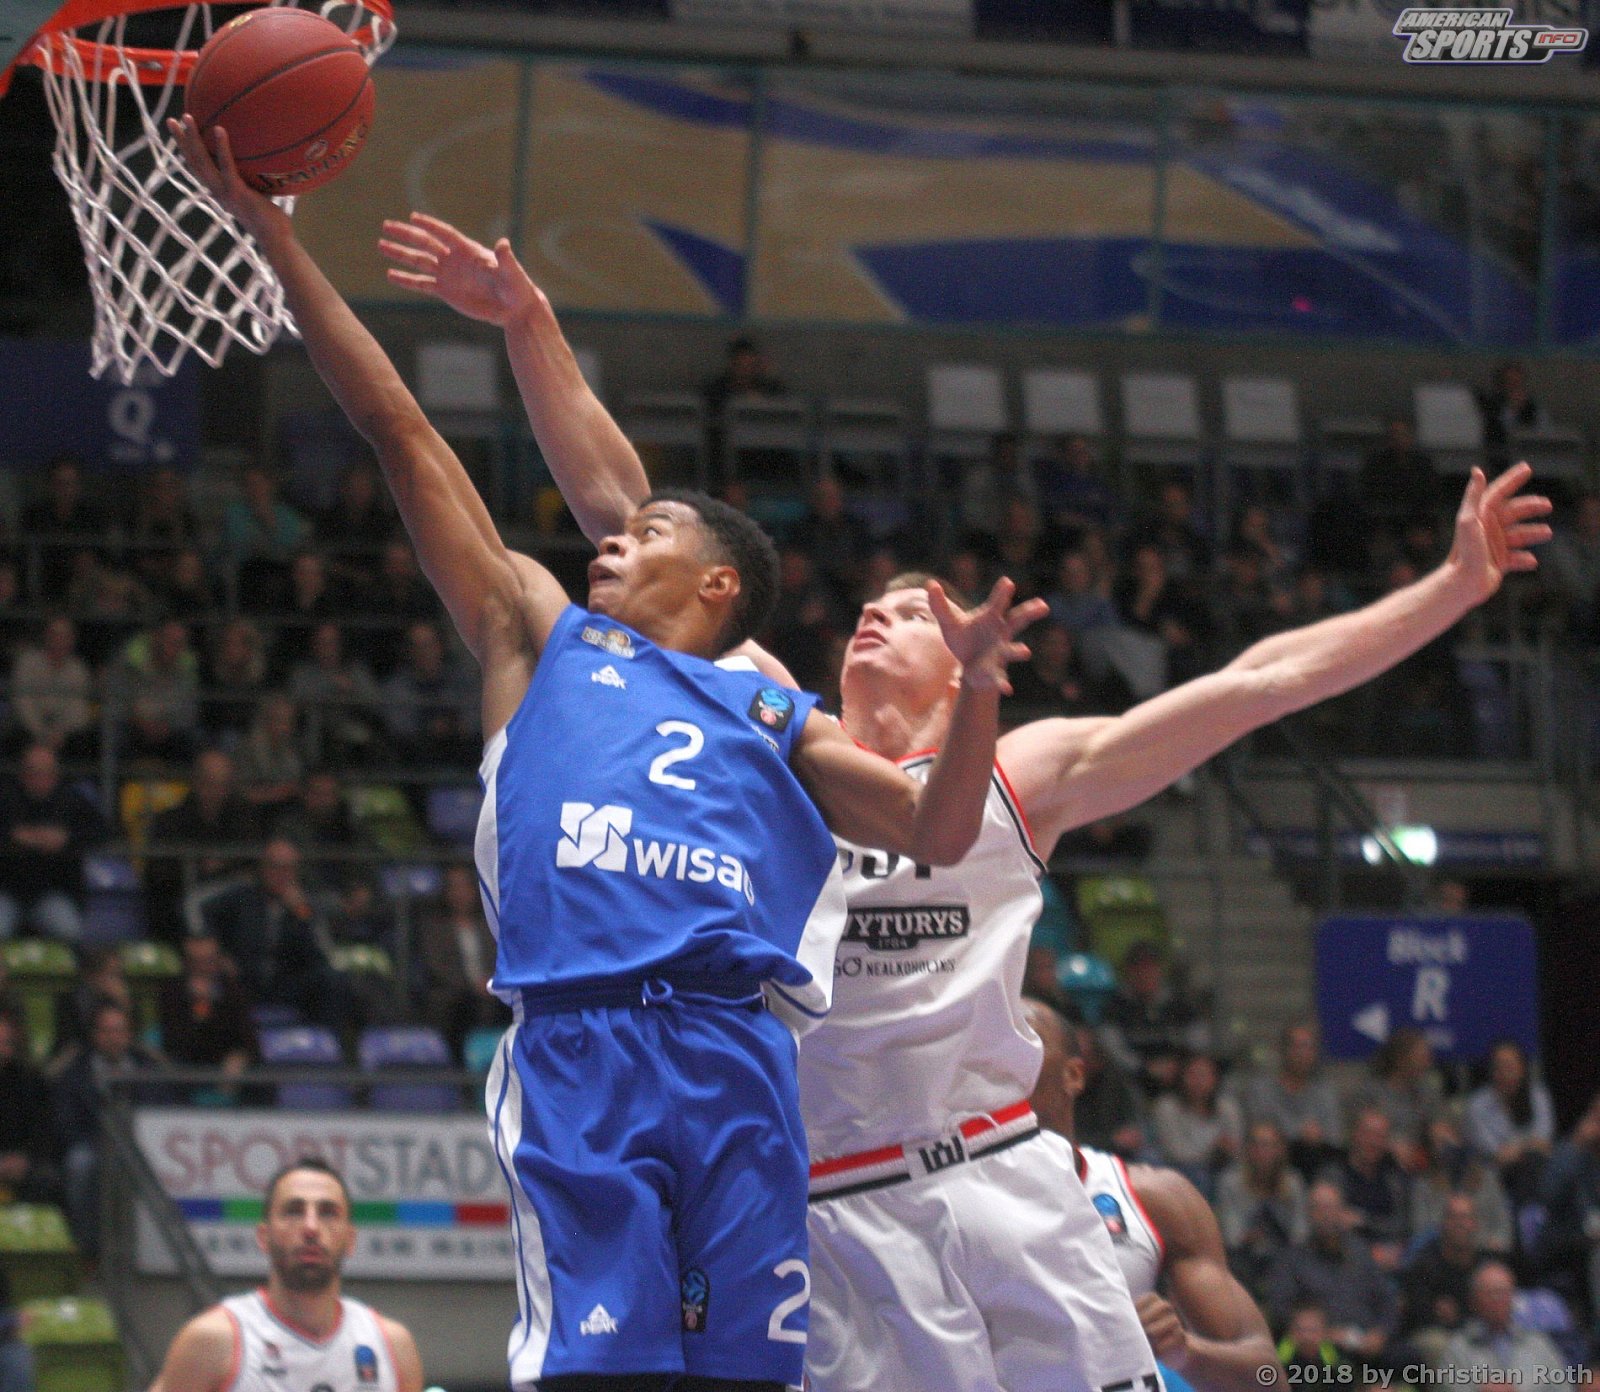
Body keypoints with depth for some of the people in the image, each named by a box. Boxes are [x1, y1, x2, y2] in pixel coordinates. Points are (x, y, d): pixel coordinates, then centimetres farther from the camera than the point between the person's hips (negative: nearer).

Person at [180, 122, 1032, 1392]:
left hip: (737, 1052, 2)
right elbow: (402, 433, 23)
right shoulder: (541, 635, 26)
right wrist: (272, 236, 21)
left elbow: (936, 835, 16)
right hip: (578, 1040, -2)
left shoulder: (777, 719, 27)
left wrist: (976, 692, -2)